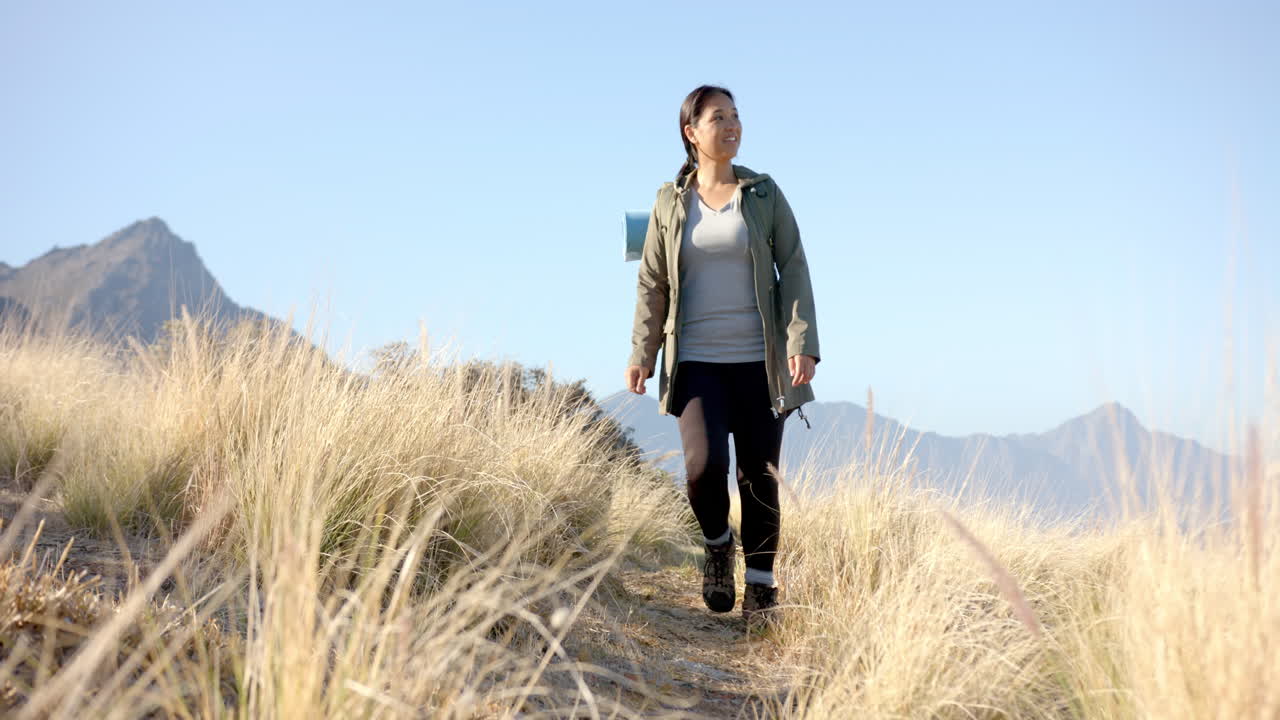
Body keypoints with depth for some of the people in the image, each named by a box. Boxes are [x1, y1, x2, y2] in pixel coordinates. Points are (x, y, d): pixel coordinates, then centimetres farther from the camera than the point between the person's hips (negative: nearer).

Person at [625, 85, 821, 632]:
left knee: (759, 474, 1)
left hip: (758, 360, 0)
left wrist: (803, 341, -9)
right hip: (696, 360, 0)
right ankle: (717, 544, 13)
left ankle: (760, 592, 15)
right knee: (703, 463, -18)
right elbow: (652, 282, 11)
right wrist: (642, 352, 3)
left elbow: (793, 269, 2)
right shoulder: (671, 201, 8)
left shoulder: (763, 193, 6)